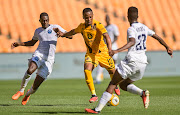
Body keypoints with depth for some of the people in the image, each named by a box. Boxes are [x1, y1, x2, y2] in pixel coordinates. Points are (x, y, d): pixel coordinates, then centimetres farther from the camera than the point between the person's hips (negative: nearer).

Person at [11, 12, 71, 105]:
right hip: (38, 55, 2)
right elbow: (32, 43, 33)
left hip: (49, 59, -2)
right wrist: (19, 44, 21)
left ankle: (28, 94, 31)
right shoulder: (38, 31, 17)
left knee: (35, 86, -5)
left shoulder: (55, 27, 6)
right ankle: (21, 90, -16)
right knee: (30, 70, -35)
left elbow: (70, 36, 3)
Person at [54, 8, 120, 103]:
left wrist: (109, 48, -48)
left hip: (102, 51, -2)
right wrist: (63, 34, 9)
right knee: (87, 70, -22)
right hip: (90, 53, 2)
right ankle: (94, 95, -17)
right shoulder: (81, 27, -4)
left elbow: (106, 36, -33)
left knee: (112, 71, 11)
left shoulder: (98, 25, -20)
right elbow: (74, 31, 20)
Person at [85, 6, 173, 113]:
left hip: (132, 60, -7)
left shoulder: (131, 29, -8)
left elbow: (132, 42, -28)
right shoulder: (144, 27, 14)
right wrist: (167, 47, 41)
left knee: (113, 83, -3)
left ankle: (98, 108, -9)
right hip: (143, 62, 7)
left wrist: (117, 50, -37)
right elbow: (157, 37, 26)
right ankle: (143, 93, -7)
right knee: (123, 85, 19)